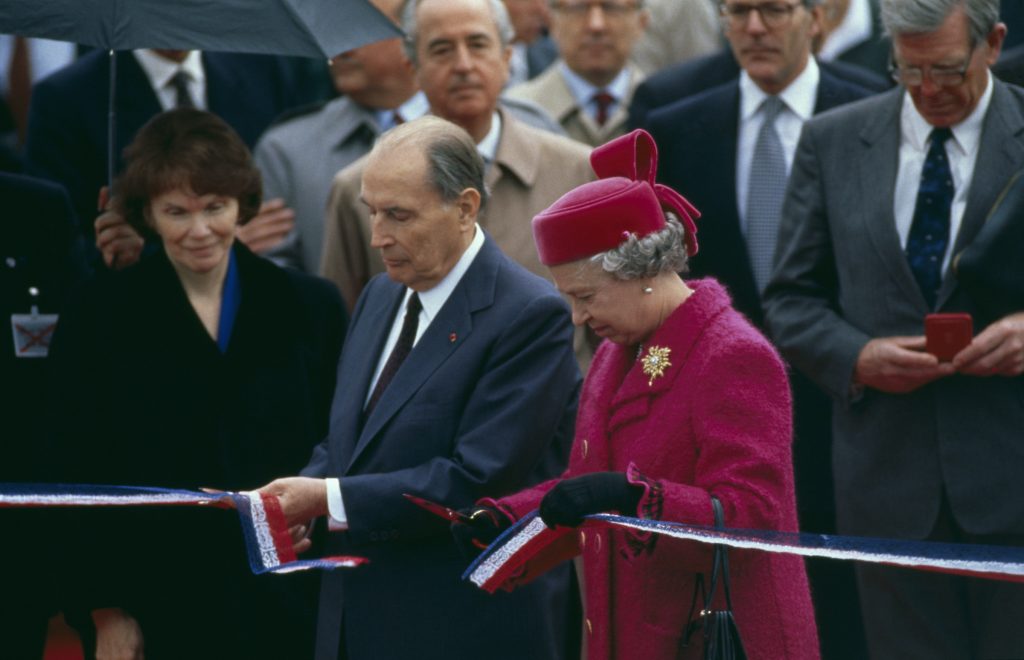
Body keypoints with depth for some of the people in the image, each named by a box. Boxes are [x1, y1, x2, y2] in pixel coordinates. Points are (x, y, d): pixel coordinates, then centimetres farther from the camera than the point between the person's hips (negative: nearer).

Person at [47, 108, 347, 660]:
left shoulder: (310, 308, 7)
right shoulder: (98, 318, 3)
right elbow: (79, 476, 2)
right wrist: (107, 611, -5)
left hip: (287, 609, 1)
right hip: (161, 611, -1)